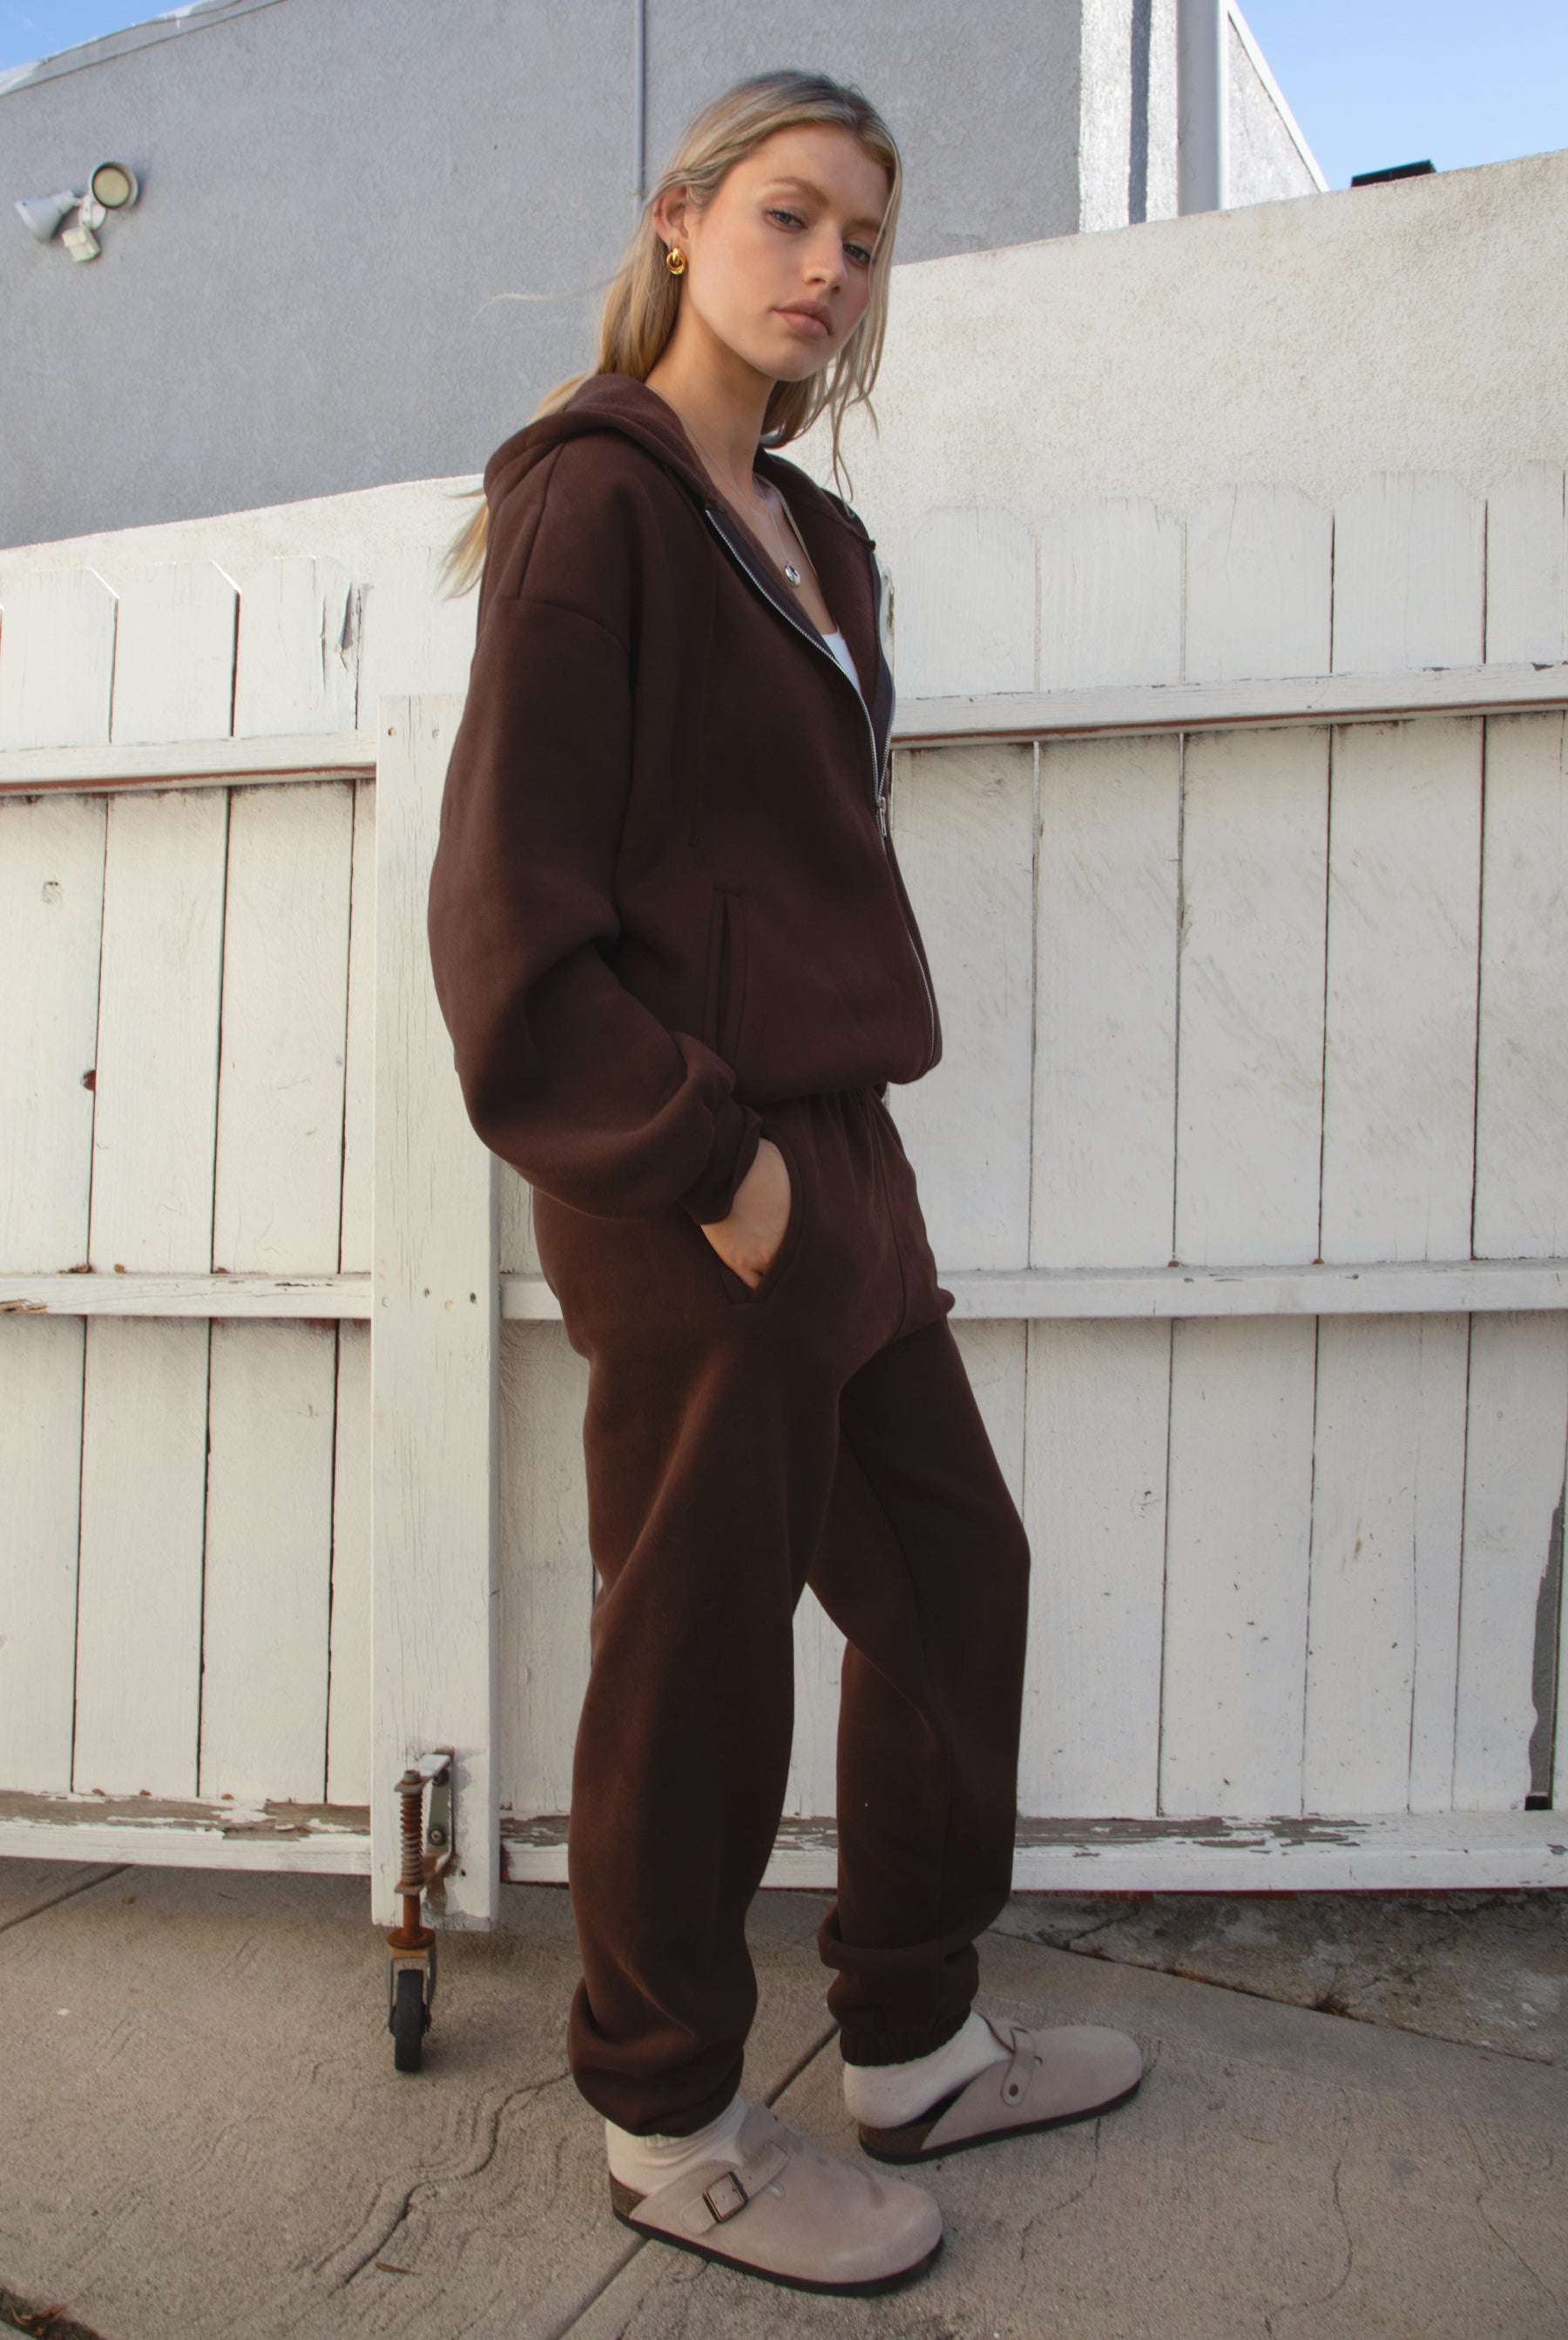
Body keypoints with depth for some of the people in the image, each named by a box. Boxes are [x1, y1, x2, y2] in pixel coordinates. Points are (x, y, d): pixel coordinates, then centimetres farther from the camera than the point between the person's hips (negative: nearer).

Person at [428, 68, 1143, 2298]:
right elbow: (509, 895, -14)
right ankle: (672, 2132, 27)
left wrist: (833, 1154, 10)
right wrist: (704, 1159, -17)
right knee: (703, 1664, 4)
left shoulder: (809, 536, 18)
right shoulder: (593, 497, -7)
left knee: (956, 1579, 16)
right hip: (689, 1188, -9)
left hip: (831, 1151, 9)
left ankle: (917, 2047, 35)